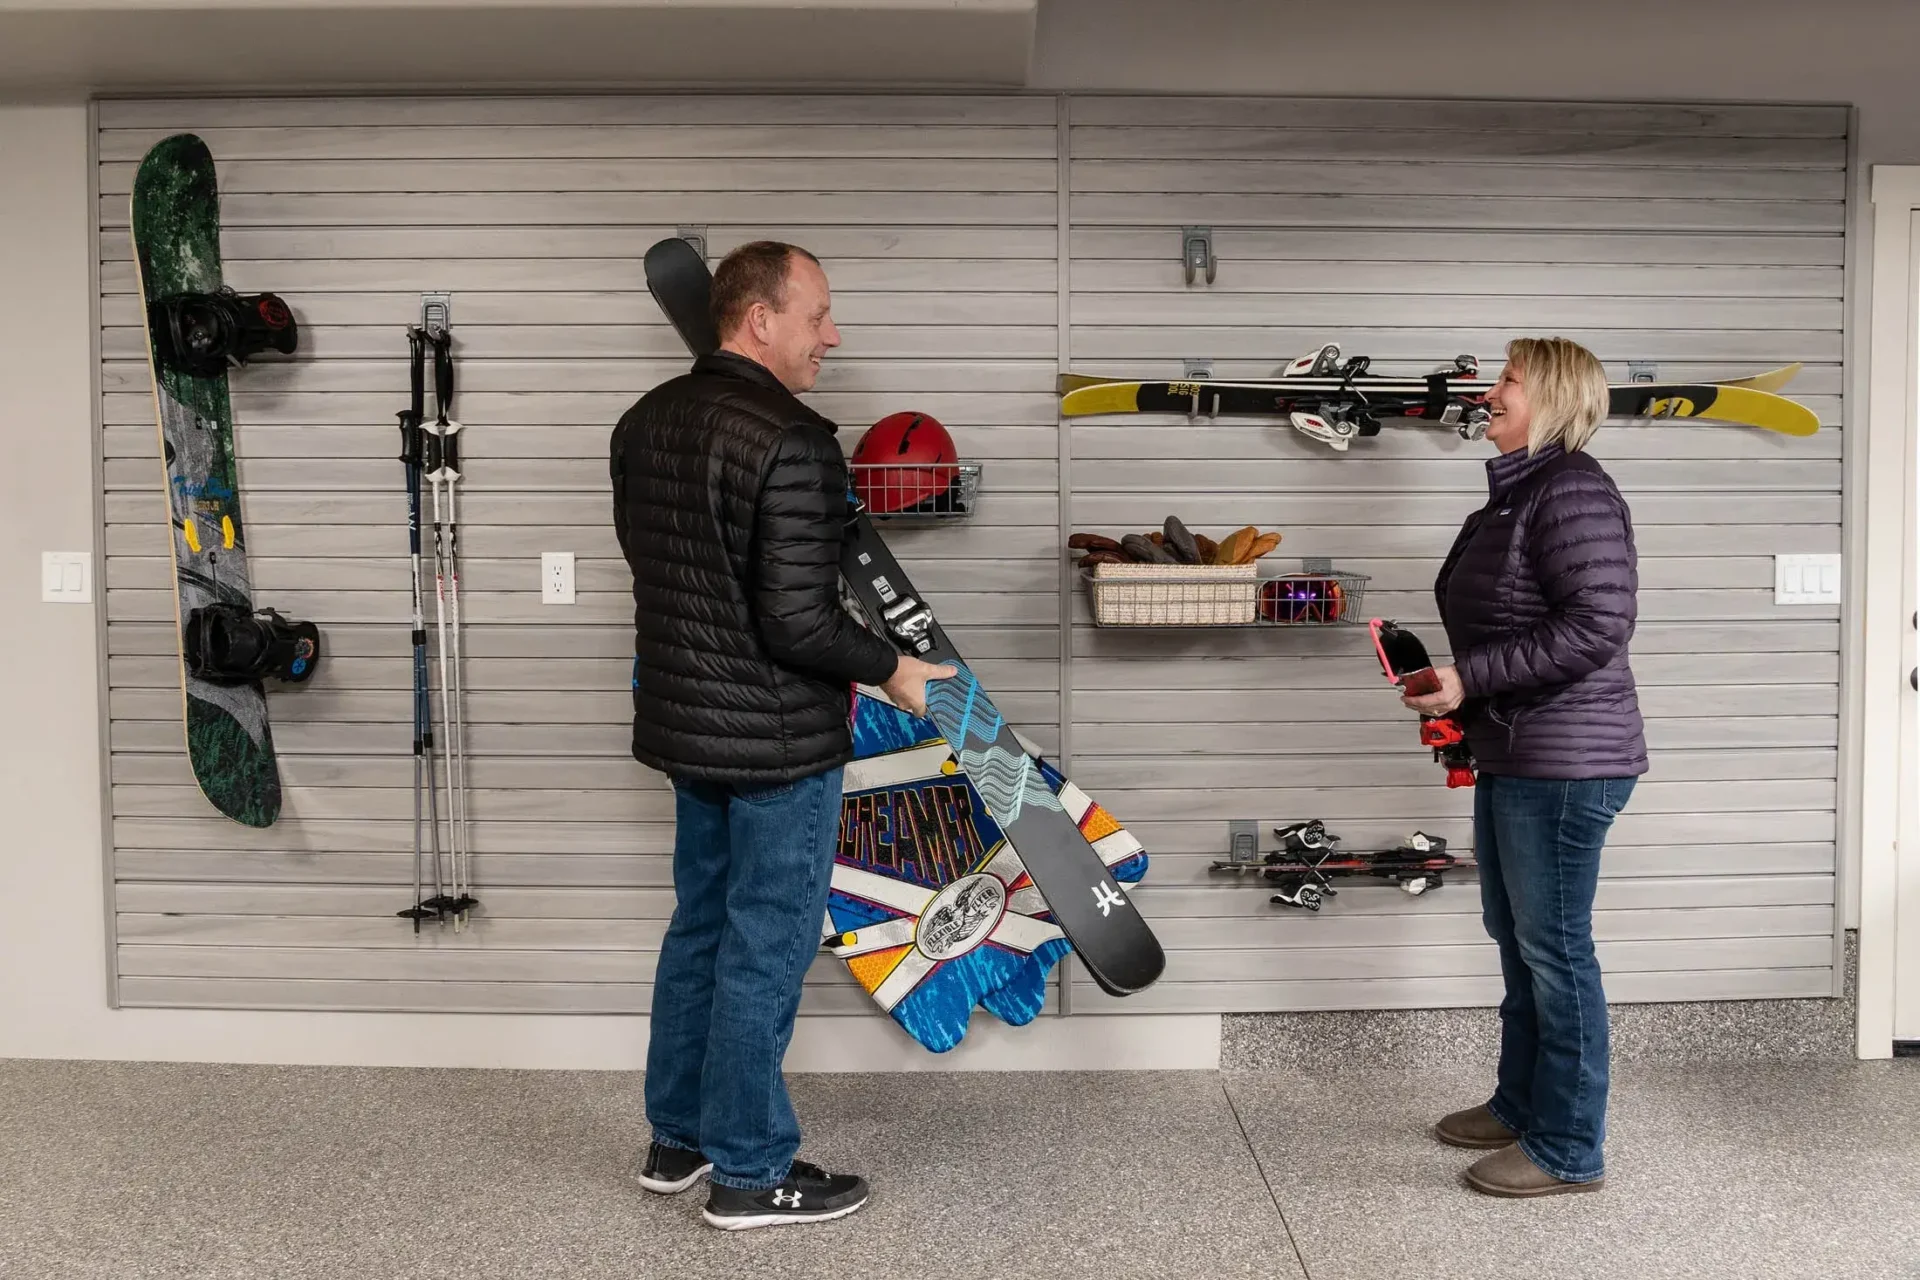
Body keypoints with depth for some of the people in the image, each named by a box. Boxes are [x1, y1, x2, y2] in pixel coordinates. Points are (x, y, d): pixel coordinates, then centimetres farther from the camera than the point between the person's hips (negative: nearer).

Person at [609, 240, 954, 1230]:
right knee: (765, 947, 4)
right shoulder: (791, 443, -22)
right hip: (776, 737, -8)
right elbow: (798, 624, -24)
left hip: (684, 720, 9)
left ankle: (676, 1139, 33)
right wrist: (894, 671, -9)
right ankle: (749, 1174, 19)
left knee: (700, 924, 20)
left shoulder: (644, 421, 4)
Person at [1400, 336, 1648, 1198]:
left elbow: (1598, 626, -25)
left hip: (1564, 764, -10)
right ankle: (1520, 1105, 33)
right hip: (1511, 757, 10)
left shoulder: (1573, 490, -16)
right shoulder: (1513, 493, 15)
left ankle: (1568, 1150, 12)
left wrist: (1469, 678, -23)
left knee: (1554, 948, -1)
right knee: (1515, 937, 18)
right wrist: (1454, 692, 9)